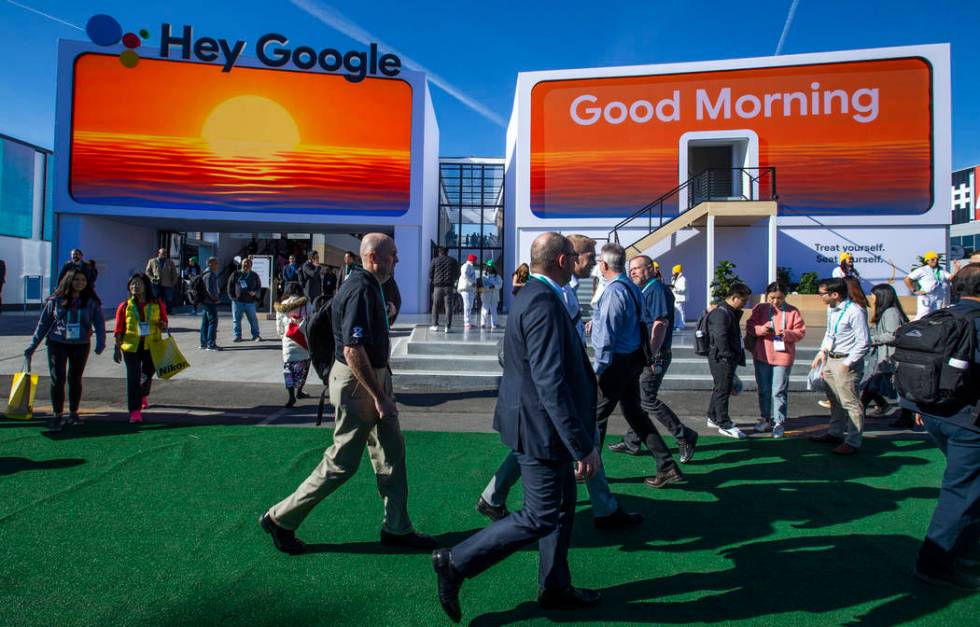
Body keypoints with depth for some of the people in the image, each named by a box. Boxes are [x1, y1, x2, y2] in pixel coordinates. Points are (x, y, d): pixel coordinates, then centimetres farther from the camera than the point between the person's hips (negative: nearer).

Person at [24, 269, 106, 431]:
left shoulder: (91, 302, 0)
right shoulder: (56, 300, 1)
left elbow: (99, 322, -4)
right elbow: (43, 323, 7)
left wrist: (100, 342, -19)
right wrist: (33, 345, 7)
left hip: (81, 345, 1)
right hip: (57, 344, -1)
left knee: (75, 379, 11)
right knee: (57, 379, -7)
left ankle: (73, 413, 24)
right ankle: (57, 415, 3)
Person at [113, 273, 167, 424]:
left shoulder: (157, 304, 1)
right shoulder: (124, 306, -2)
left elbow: (164, 321, 13)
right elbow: (119, 329, 0)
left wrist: (163, 325, -11)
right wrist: (117, 348, -3)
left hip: (152, 346, 2)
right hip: (131, 347, -2)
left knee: (148, 375, 19)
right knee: (133, 377, -7)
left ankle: (143, 395, 50)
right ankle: (134, 411, -3)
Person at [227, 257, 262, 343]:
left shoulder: (254, 276, 8)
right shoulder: (236, 274, 4)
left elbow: (259, 286, 15)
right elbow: (230, 286, 8)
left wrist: (255, 292, -5)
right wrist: (232, 296, 0)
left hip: (250, 301, 0)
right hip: (237, 301, 0)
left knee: (253, 319, 1)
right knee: (236, 319, 4)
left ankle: (256, 335, 11)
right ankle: (237, 336, 14)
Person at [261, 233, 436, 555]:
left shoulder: (368, 286, 11)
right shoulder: (361, 291, -22)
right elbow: (353, 351, -28)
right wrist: (378, 396, -24)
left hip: (375, 376, 10)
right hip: (357, 383, -10)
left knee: (392, 452, 13)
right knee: (342, 462, 2)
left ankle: (397, 528, 25)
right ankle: (280, 519, 18)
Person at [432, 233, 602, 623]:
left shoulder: (533, 296, 8)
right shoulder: (544, 304, -25)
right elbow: (551, 383, -29)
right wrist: (583, 445, -25)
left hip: (540, 424, 10)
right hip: (542, 429, -10)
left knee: (562, 506, 20)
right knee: (540, 518, 2)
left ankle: (555, 588, 36)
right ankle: (456, 563, 10)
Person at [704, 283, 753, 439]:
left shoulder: (731, 313, 16)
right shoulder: (720, 313, -18)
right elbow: (720, 337, -25)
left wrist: (737, 355, 17)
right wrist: (729, 356, -20)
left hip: (728, 359, 11)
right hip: (722, 359, -11)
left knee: (719, 388, 18)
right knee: (723, 390, -4)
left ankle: (713, 418, 30)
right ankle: (725, 425, 3)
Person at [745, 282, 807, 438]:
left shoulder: (792, 311, -1)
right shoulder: (760, 308, 3)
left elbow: (800, 332, -1)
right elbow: (749, 326, 2)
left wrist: (787, 334, -19)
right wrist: (760, 329, -18)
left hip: (782, 357, -2)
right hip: (761, 356, 2)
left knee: (779, 391, 0)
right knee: (764, 390, 12)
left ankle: (779, 422, 10)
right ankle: (765, 419, 26)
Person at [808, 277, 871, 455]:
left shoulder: (854, 312, -20)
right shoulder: (831, 309, 6)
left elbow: (863, 343, -19)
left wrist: (847, 363, -19)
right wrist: (823, 350, 9)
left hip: (846, 361, -9)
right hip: (830, 359, 9)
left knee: (850, 402, -3)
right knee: (835, 400, 20)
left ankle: (853, 442, 7)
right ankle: (835, 433, 35)